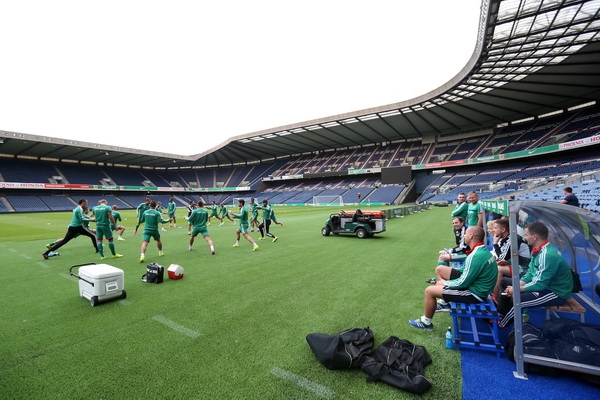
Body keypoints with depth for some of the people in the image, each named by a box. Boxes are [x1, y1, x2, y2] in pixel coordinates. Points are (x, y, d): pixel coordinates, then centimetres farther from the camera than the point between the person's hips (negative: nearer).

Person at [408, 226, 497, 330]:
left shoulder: (476, 256, -29)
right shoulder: (483, 250, 3)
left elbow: (462, 283, -25)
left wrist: (445, 283, -6)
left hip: (474, 294, -9)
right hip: (477, 288, 9)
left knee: (429, 291, -7)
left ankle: (426, 322, 10)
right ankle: (444, 304, 40)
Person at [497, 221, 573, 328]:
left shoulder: (548, 255, -30)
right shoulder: (538, 249, 1)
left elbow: (540, 284, -29)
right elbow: (531, 272, 9)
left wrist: (517, 289, -18)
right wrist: (517, 285, -5)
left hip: (556, 292, -10)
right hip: (543, 284, 10)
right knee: (505, 282, 11)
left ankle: (501, 324, -1)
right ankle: (500, 315, 10)